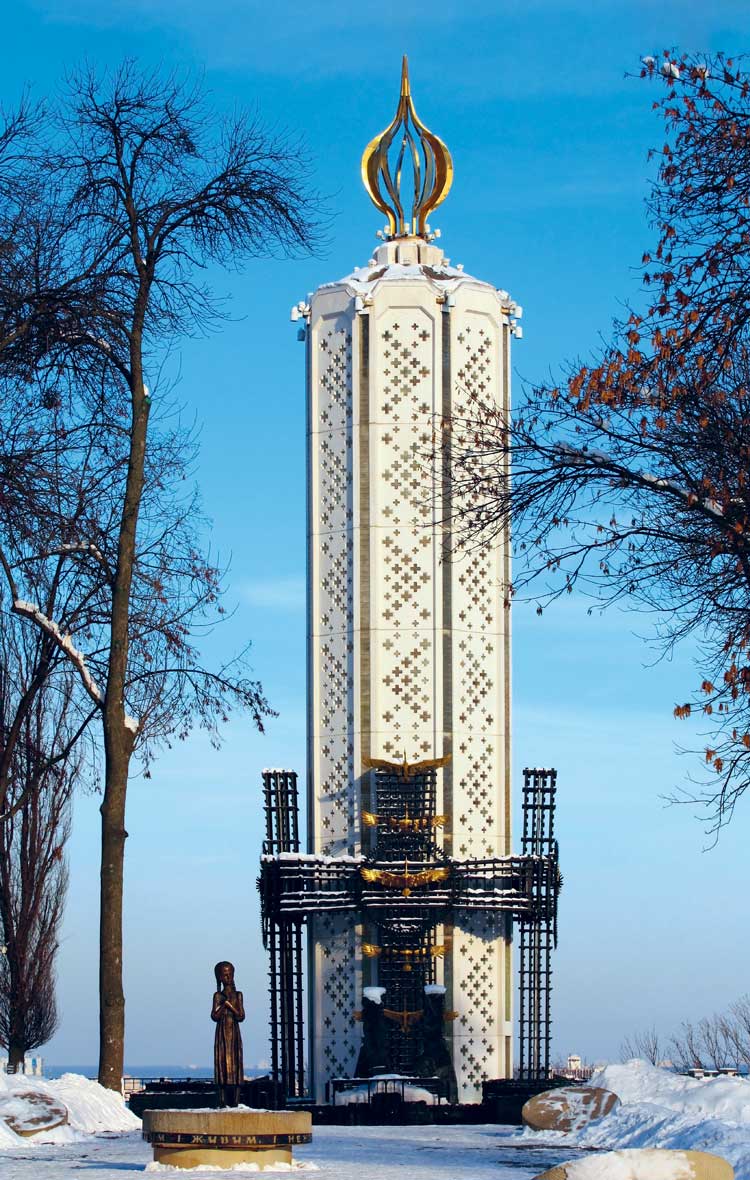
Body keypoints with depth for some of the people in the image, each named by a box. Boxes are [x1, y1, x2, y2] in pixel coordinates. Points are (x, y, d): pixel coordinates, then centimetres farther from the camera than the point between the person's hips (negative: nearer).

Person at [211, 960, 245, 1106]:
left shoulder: (238, 995, 8)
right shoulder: (218, 996, 5)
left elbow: (241, 1016, 0)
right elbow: (215, 1016, -4)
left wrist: (230, 1005, -10)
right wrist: (224, 1004, -14)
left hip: (234, 1033, 1)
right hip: (222, 1033, -1)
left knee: (235, 1064, -4)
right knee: (222, 1062, -5)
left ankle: (234, 1101, -5)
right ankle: (223, 1101, -6)